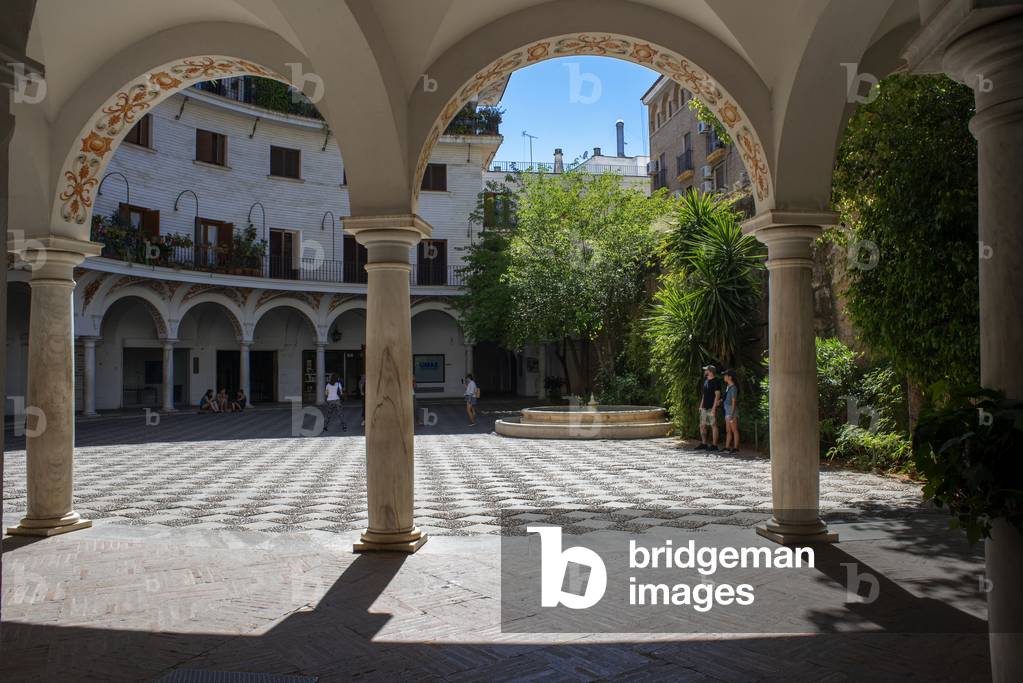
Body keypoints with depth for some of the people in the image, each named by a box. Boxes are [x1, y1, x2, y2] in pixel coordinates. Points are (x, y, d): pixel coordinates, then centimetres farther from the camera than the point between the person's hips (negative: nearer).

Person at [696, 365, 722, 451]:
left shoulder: (716, 381, -10)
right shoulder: (706, 381, 15)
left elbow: (717, 395, -14)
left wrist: (714, 408, -19)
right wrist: (701, 406, 17)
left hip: (712, 408, -9)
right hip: (704, 408, 9)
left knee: (713, 426, -3)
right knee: (702, 426, 10)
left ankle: (714, 445, 2)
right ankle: (704, 444, 19)